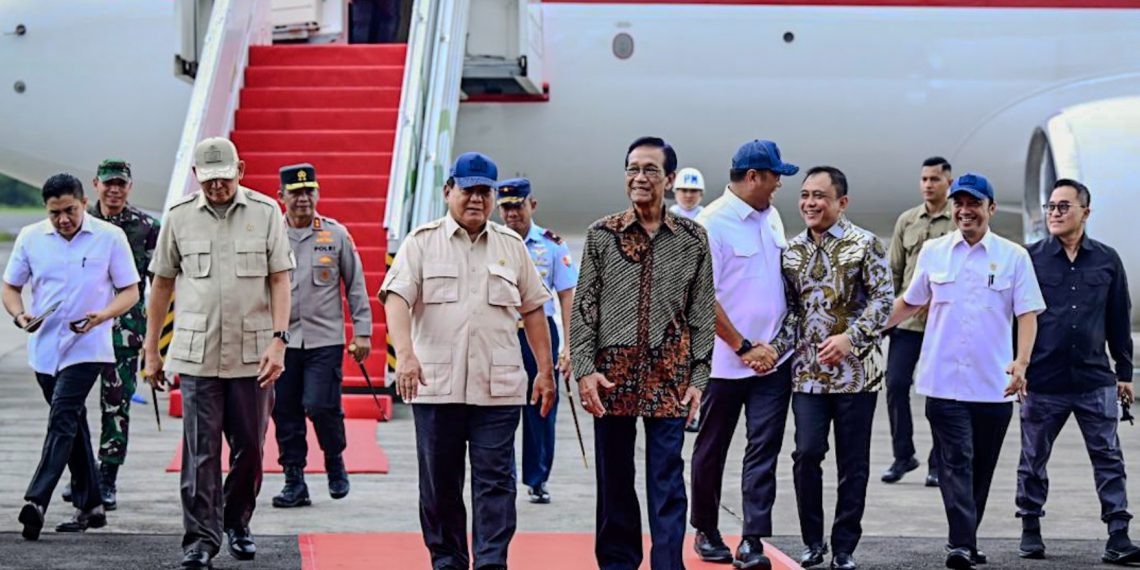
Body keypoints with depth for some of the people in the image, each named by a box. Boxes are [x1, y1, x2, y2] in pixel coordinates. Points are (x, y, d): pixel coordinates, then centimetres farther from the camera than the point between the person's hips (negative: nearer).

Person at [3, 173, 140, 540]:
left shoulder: (110, 237, -3)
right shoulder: (30, 237, 5)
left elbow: (130, 291, 1)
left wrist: (101, 316, -18)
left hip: (86, 348, -4)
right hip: (44, 347, 4)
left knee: (62, 420, -17)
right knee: (72, 424, 11)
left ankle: (36, 501, -23)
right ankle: (90, 506, 19)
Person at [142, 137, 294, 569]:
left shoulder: (265, 212, 2)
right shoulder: (179, 216, 5)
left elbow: (279, 280, 1)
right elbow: (162, 283, 11)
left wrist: (278, 340, -10)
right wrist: (151, 350, 11)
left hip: (253, 353, 0)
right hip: (197, 353, 0)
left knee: (250, 447, 7)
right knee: (200, 451, -4)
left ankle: (237, 524, 25)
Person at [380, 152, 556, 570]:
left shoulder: (512, 246, 13)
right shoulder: (422, 242, 4)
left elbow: (533, 310, 17)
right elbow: (397, 299, -9)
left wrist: (546, 371, 13)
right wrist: (405, 354, -25)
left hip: (498, 389, 1)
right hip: (435, 387, -1)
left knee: (495, 482, -5)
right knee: (439, 484, 6)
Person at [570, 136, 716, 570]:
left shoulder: (692, 238, 5)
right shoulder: (602, 235, 4)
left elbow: (703, 313, 5)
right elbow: (583, 307, 3)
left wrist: (698, 376, -1)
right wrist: (585, 369, -7)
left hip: (669, 375, -1)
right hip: (612, 372, 1)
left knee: (667, 480, -2)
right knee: (614, 478, 7)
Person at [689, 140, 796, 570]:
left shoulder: (771, 217, 9)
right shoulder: (712, 223, -13)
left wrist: (775, 342, 8)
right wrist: (744, 348, -13)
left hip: (773, 357, 5)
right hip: (725, 361, -5)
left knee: (764, 451, -2)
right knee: (712, 450, 9)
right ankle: (706, 531, 24)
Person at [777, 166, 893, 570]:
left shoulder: (864, 244, -5)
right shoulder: (791, 250, 9)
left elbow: (883, 298, -9)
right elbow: (789, 309, 12)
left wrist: (851, 337, -20)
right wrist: (776, 348, -3)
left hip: (856, 370, -3)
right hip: (808, 371, 3)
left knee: (853, 461, 3)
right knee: (806, 453, -4)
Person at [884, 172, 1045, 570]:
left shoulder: (1013, 256, 2)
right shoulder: (933, 252, 7)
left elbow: (1027, 313, -2)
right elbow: (911, 302, 19)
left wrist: (1021, 362, -16)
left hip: (994, 384, 0)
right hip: (944, 381, 0)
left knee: (981, 468, 9)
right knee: (956, 462, -10)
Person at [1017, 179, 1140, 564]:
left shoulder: (1107, 260, 6)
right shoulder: (1031, 259, 1)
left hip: (1095, 381, 1)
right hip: (1042, 381, -1)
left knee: (1109, 459, -1)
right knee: (1033, 459, 8)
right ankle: (1030, 530, 22)